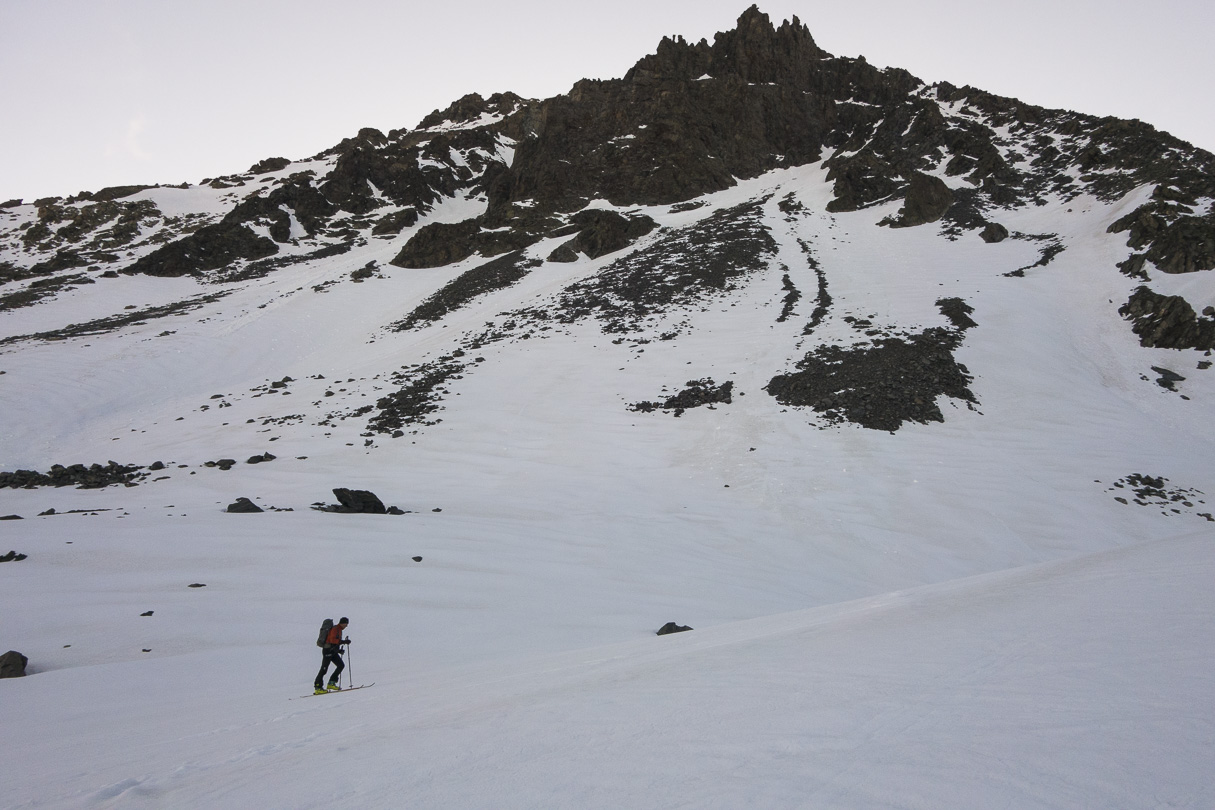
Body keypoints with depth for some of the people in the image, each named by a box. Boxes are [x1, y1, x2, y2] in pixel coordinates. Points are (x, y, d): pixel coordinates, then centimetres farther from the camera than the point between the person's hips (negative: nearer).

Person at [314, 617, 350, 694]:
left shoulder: (339, 630, 19)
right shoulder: (335, 629, -12)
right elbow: (333, 640, -24)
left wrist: (338, 650, 14)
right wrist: (344, 641, -22)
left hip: (333, 651, 10)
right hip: (328, 651, -10)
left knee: (341, 665, 0)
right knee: (324, 668, -9)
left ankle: (331, 683, 2)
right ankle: (318, 687, -6)